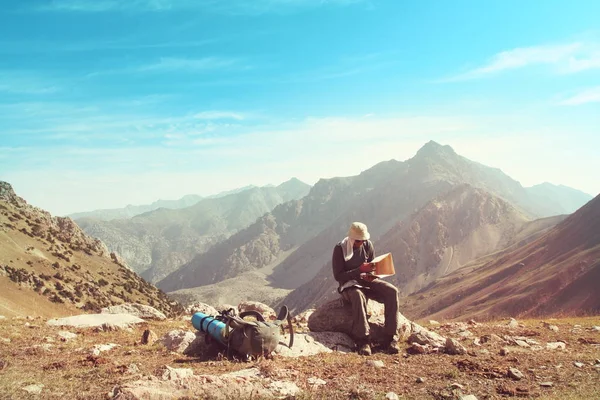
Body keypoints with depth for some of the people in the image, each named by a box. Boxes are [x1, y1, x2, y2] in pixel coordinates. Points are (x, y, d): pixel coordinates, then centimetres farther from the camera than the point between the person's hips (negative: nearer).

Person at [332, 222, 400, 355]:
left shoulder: (367, 245, 3)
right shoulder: (340, 249, -11)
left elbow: (372, 266, 13)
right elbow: (338, 275, -14)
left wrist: (370, 274, -13)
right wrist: (360, 270, -24)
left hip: (367, 280, 5)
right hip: (349, 284, -5)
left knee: (392, 291, -23)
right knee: (358, 296, -41)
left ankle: (390, 339, -24)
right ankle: (363, 341, -37)